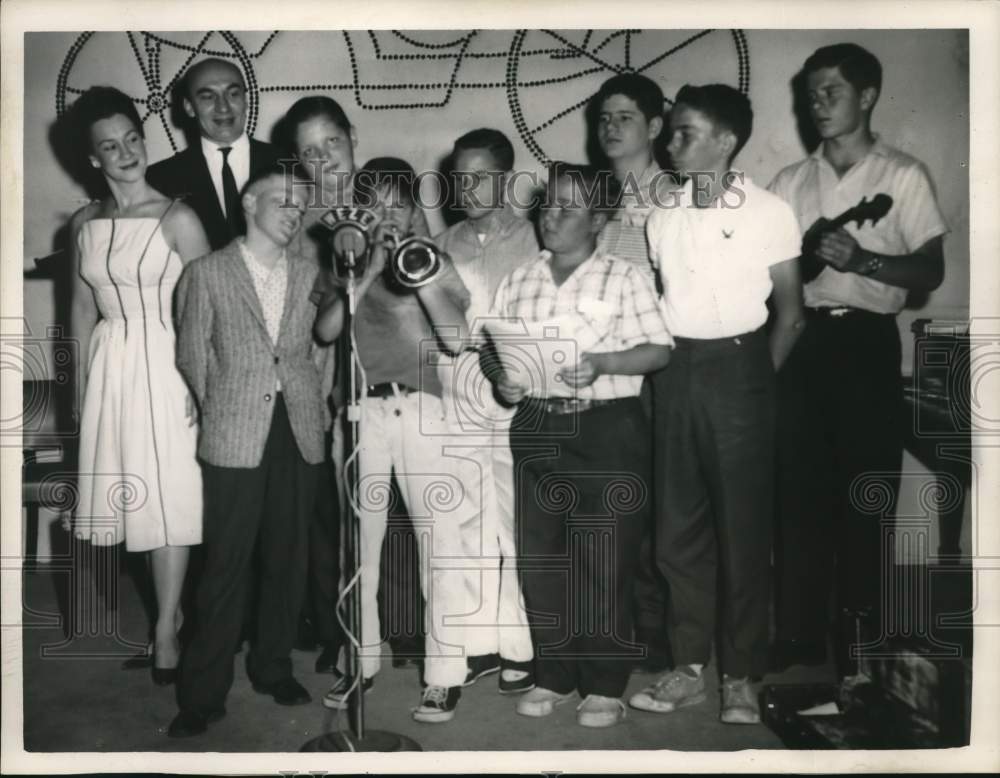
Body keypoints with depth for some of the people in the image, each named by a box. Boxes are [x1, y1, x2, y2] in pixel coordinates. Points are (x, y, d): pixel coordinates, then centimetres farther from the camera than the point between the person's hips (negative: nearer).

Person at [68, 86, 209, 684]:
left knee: (170, 494, 1)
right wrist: (82, 381, 11)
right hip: (112, 369, 5)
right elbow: (83, 306, 13)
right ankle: (172, 605, 26)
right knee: (138, 494, 9)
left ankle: (167, 626, 13)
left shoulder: (177, 219, -8)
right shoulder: (85, 224, 7)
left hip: (166, 367, -4)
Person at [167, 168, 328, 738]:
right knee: (228, 563, -2)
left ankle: (274, 667, 25)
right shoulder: (208, 273, 3)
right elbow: (192, 355, 6)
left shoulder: (310, 275, 11)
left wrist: (312, 403, 5)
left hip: (300, 432, 3)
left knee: (288, 558, 9)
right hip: (235, 435, -3)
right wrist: (221, 409, 7)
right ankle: (205, 692, 8)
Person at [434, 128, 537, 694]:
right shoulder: (446, 244, 12)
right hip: (457, 400, 4)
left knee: (516, 526, 1)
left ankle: (522, 647, 13)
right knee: (470, 527, 9)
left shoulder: (531, 239, 0)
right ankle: (481, 642, 21)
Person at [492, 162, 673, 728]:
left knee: (605, 562, 0)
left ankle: (605, 685, 14)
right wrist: (502, 378, -5)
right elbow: (496, 347, 16)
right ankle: (554, 675, 24)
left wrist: (602, 363, -20)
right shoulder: (520, 281, 12)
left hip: (606, 430, -4)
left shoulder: (623, 278, -1)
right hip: (537, 428, 5)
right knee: (541, 558, 9)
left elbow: (659, 349, -6)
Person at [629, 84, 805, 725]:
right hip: (677, 372, 5)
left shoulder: (769, 212, -3)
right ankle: (689, 666, 20)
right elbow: (657, 302, 11)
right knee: (680, 524, 8)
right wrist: (662, 366, 0)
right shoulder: (663, 217, 9)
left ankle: (742, 676, 14)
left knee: (743, 526, 2)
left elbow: (790, 313, 0)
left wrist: (757, 382, -2)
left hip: (739, 369, -4)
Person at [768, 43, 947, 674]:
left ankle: (859, 641, 15)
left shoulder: (903, 175, 2)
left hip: (867, 343, -3)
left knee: (866, 492, 2)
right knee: (799, 488, 4)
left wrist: (862, 259, -18)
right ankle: (799, 635, 14)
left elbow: (930, 272, -3)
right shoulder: (791, 181, 12)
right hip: (801, 340, 3)